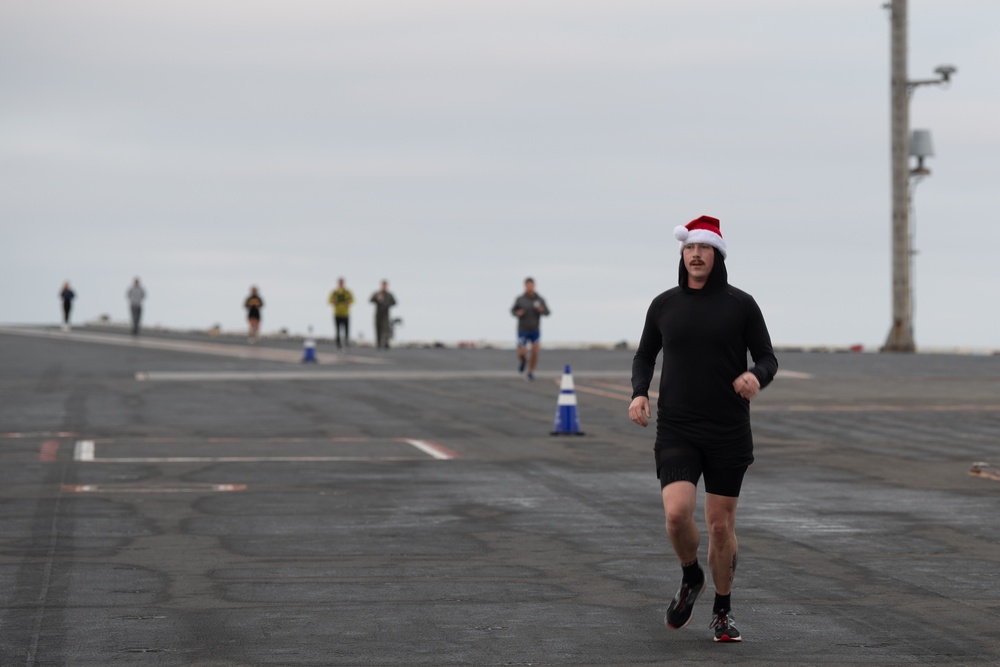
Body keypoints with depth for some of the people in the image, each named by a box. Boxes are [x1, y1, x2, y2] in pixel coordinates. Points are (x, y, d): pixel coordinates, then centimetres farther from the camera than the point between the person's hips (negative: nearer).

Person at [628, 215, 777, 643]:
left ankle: (723, 611, 24)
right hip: (677, 431, 1)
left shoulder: (741, 304, -2)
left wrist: (756, 378, -24)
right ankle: (691, 577, 13)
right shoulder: (664, 305, 3)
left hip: (729, 432, -1)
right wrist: (639, 394, -4)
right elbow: (645, 356, 16)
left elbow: (767, 360, 0)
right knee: (677, 514, -19)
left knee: (721, 526, 3)